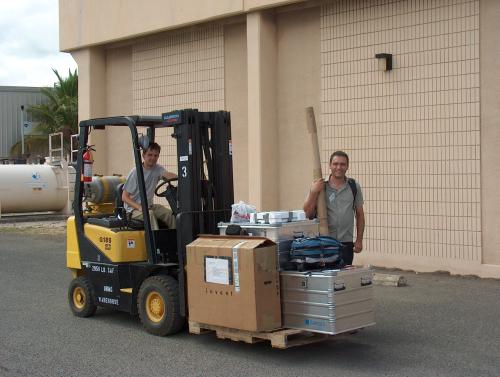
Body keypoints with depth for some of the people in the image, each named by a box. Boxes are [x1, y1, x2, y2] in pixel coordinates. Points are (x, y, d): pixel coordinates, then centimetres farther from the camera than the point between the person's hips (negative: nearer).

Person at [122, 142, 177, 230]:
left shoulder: (157, 168, 4)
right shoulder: (135, 173, -11)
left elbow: (167, 174, -20)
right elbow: (124, 197, -11)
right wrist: (139, 207, -28)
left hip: (149, 205, 5)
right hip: (134, 208, -5)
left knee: (171, 214, -17)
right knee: (150, 214, -34)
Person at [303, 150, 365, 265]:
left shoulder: (354, 187, 8)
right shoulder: (320, 186, 3)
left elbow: (360, 215, 12)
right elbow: (308, 213, -3)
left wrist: (359, 240, 7)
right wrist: (313, 192, -14)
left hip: (346, 243, 1)